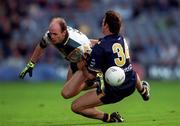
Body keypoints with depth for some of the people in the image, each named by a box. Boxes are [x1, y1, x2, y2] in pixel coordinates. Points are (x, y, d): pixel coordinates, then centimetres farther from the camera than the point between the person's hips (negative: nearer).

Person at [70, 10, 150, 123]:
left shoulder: (99, 48, -20)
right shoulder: (122, 39, 1)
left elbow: (91, 75, -15)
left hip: (113, 91, -7)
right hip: (131, 86, 7)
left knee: (76, 106, -7)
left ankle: (107, 117, -11)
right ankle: (143, 90, 71)